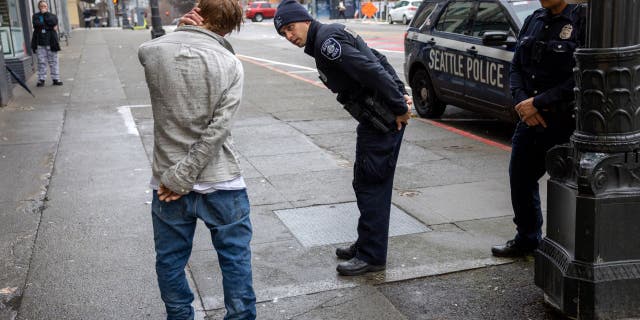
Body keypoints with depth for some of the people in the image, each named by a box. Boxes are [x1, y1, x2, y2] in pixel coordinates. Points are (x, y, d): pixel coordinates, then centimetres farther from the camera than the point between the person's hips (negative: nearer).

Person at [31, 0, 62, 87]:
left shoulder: (52, 16, 10)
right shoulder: (35, 16, 10)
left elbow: (52, 22, -11)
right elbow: (36, 24, -9)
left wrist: (45, 13, -2)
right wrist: (49, 27, -12)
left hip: (51, 42, 0)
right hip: (40, 43, 0)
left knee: (53, 61, 2)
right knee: (41, 62, 0)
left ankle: (55, 79, 7)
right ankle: (41, 79, 5)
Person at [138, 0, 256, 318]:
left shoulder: (151, 51, -7)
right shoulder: (231, 65, -10)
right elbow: (217, 130, -16)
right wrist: (185, 176, -13)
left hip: (168, 180, 1)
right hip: (221, 182, -1)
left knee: (170, 261, 18)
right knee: (236, 257, 16)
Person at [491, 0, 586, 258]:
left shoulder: (583, 21, -12)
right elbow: (516, 67, 11)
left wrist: (537, 103, -16)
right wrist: (521, 101, -6)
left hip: (564, 122, -7)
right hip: (530, 119, 7)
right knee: (520, 177, 17)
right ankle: (527, 240, 36)